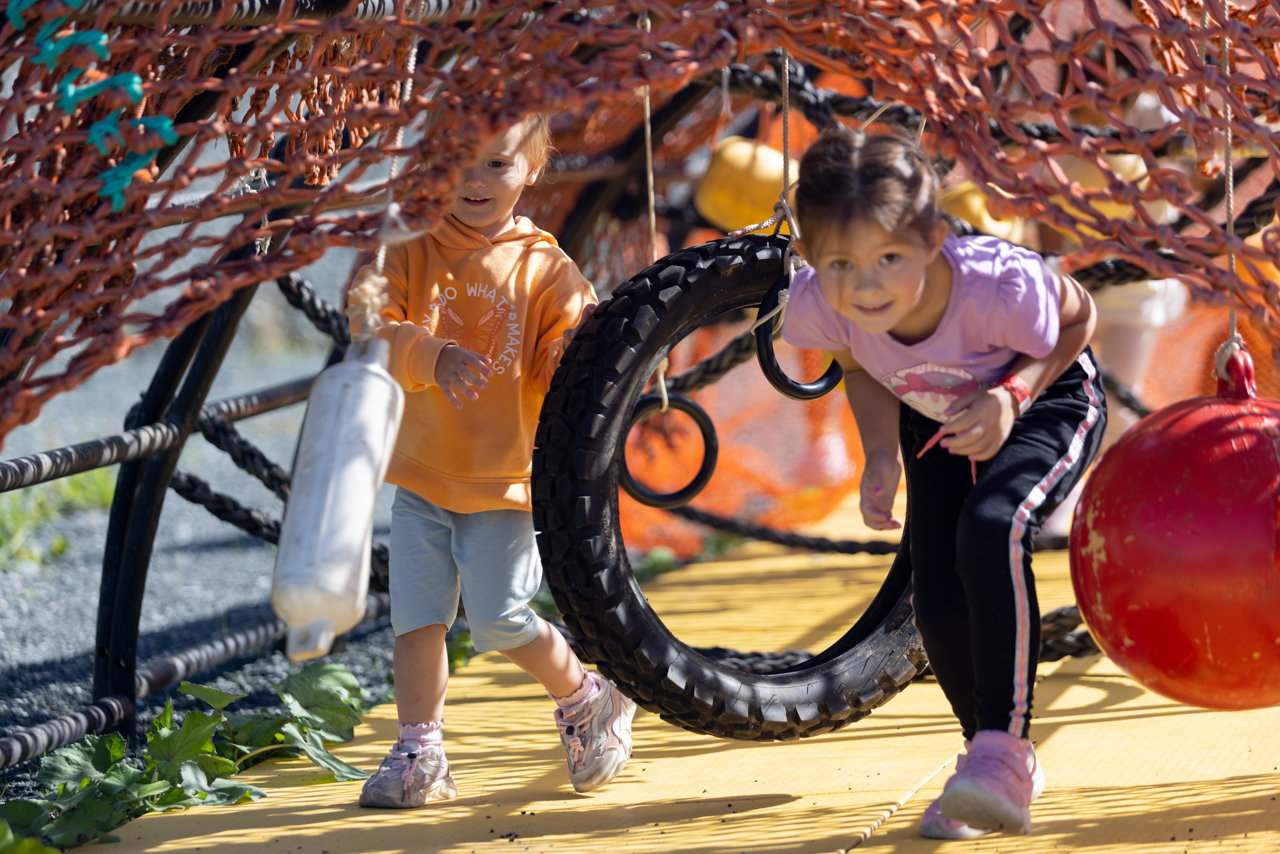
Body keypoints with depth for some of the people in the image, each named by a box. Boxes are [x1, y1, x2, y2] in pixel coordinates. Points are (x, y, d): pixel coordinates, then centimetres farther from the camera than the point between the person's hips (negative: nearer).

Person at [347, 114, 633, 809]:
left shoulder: (546, 270, 0)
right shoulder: (410, 256, 3)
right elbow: (371, 328, -12)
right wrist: (430, 357, -29)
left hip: (506, 478, -2)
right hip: (423, 476, 3)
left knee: (500, 621, -7)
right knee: (417, 618, 1)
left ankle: (586, 699, 18)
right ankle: (419, 752, 13)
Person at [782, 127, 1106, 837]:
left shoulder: (999, 284, -42)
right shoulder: (818, 304, -31)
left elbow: (1078, 318, -17)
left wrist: (1012, 394, -34)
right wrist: (882, 453, -21)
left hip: (1046, 402, -4)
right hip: (936, 421, 4)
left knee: (990, 527, -32)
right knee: (937, 598, -5)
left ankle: (1001, 748, -26)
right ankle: (1002, 771, 20)